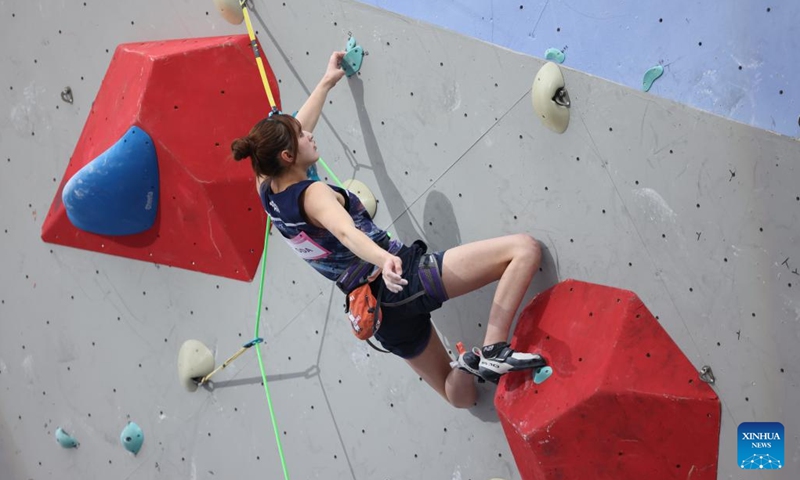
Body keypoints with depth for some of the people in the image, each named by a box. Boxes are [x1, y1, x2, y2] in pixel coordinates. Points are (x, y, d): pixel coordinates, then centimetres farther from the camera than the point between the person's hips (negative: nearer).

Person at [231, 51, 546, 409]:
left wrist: (327, 82, 34)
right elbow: (346, 232, -38)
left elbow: (292, 130, 25)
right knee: (525, 249, -14)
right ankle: (493, 351, -23)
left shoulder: (268, 193, 8)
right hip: (406, 279, -9)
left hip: (383, 313, 9)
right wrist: (385, 259, -57)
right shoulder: (313, 194, -15)